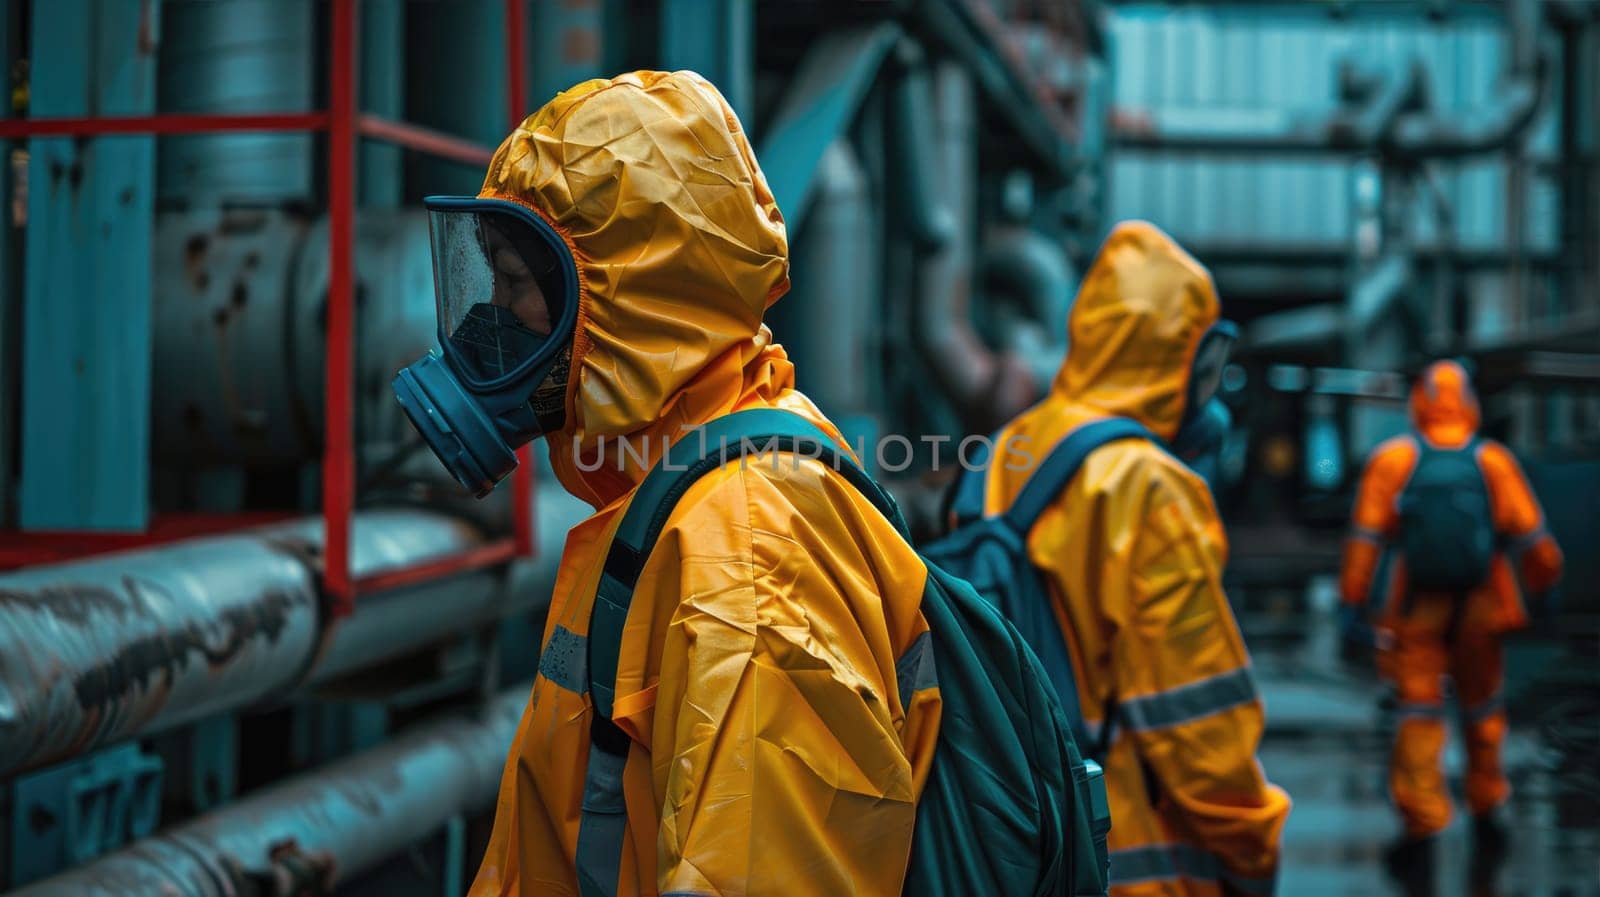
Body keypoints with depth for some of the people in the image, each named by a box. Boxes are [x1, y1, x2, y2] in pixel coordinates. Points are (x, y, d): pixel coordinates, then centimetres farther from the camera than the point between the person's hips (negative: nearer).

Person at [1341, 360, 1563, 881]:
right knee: (1482, 708, 17)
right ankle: (1485, 814, 28)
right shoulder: (1493, 461, -5)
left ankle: (1421, 831, -5)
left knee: (1419, 713, 2)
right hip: (1478, 609, 1)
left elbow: (1366, 538, -9)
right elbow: (1531, 536, -2)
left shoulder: (1391, 460, -7)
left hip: (1412, 609, -1)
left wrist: (1354, 600, -4)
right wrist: (1545, 583, 15)